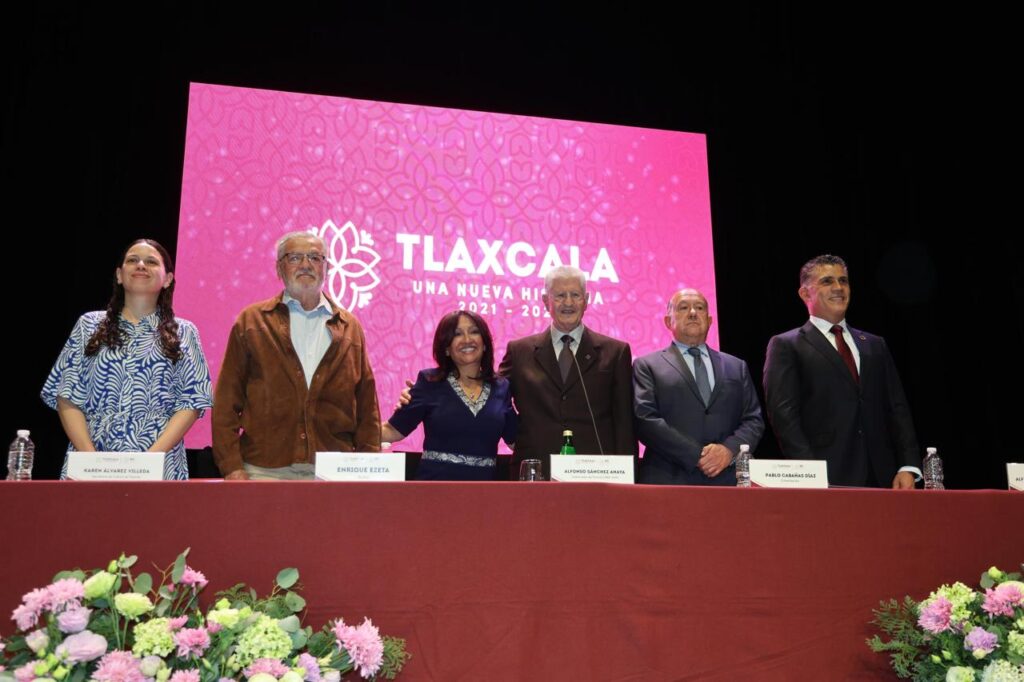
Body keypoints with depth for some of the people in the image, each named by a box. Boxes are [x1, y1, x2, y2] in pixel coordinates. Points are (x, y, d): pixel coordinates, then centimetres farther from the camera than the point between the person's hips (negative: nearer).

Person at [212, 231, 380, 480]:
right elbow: (226, 401, 3)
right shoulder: (251, 321, 6)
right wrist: (232, 467, -4)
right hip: (265, 470, -1)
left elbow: (367, 406, 10)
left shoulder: (350, 327, 10)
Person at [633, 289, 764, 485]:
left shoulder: (737, 367, 17)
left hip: (725, 480, 3)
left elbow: (754, 420, 11)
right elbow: (645, 419, -6)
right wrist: (696, 456, -13)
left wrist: (730, 449, -9)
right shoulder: (647, 366, 5)